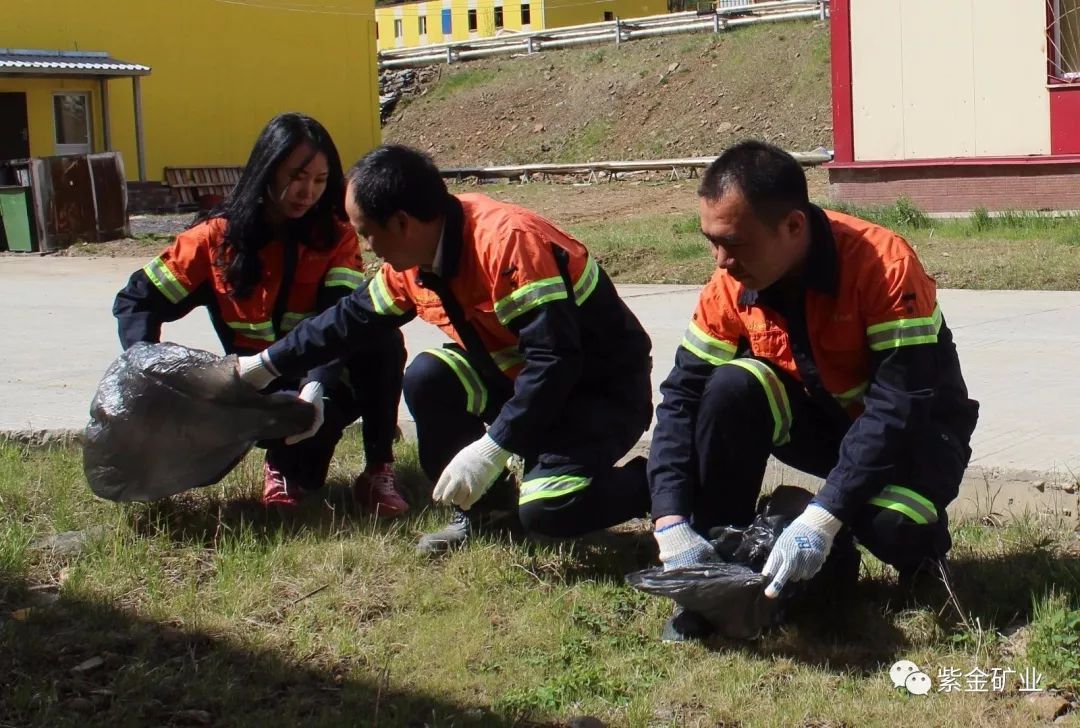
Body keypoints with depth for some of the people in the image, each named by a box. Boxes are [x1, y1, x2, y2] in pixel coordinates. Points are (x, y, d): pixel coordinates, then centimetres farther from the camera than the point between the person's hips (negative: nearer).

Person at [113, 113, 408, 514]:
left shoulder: (336, 235, -6)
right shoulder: (218, 237, -7)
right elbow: (135, 300, -2)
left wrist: (316, 388, -42)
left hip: (325, 378, 1)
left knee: (383, 339, -31)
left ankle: (378, 470, -17)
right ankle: (287, 464, -1)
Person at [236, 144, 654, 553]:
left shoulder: (509, 241, -31)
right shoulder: (412, 262, -4)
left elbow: (555, 359, -34)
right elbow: (350, 319, 13)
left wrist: (491, 449, -34)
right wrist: (265, 365, 15)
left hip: (605, 389, -8)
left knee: (544, 510, -26)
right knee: (426, 378, -13)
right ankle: (481, 503, 6)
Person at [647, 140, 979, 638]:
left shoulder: (885, 265, -30)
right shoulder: (732, 284, -15)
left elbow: (900, 406, -33)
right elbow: (683, 396, -14)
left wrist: (821, 517, -42)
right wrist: (671, 521, -28)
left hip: (915, 429, -4)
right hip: (819, 415, 4)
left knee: (892, 525, -35)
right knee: (730, 390, -26)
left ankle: (918, 543, 4)